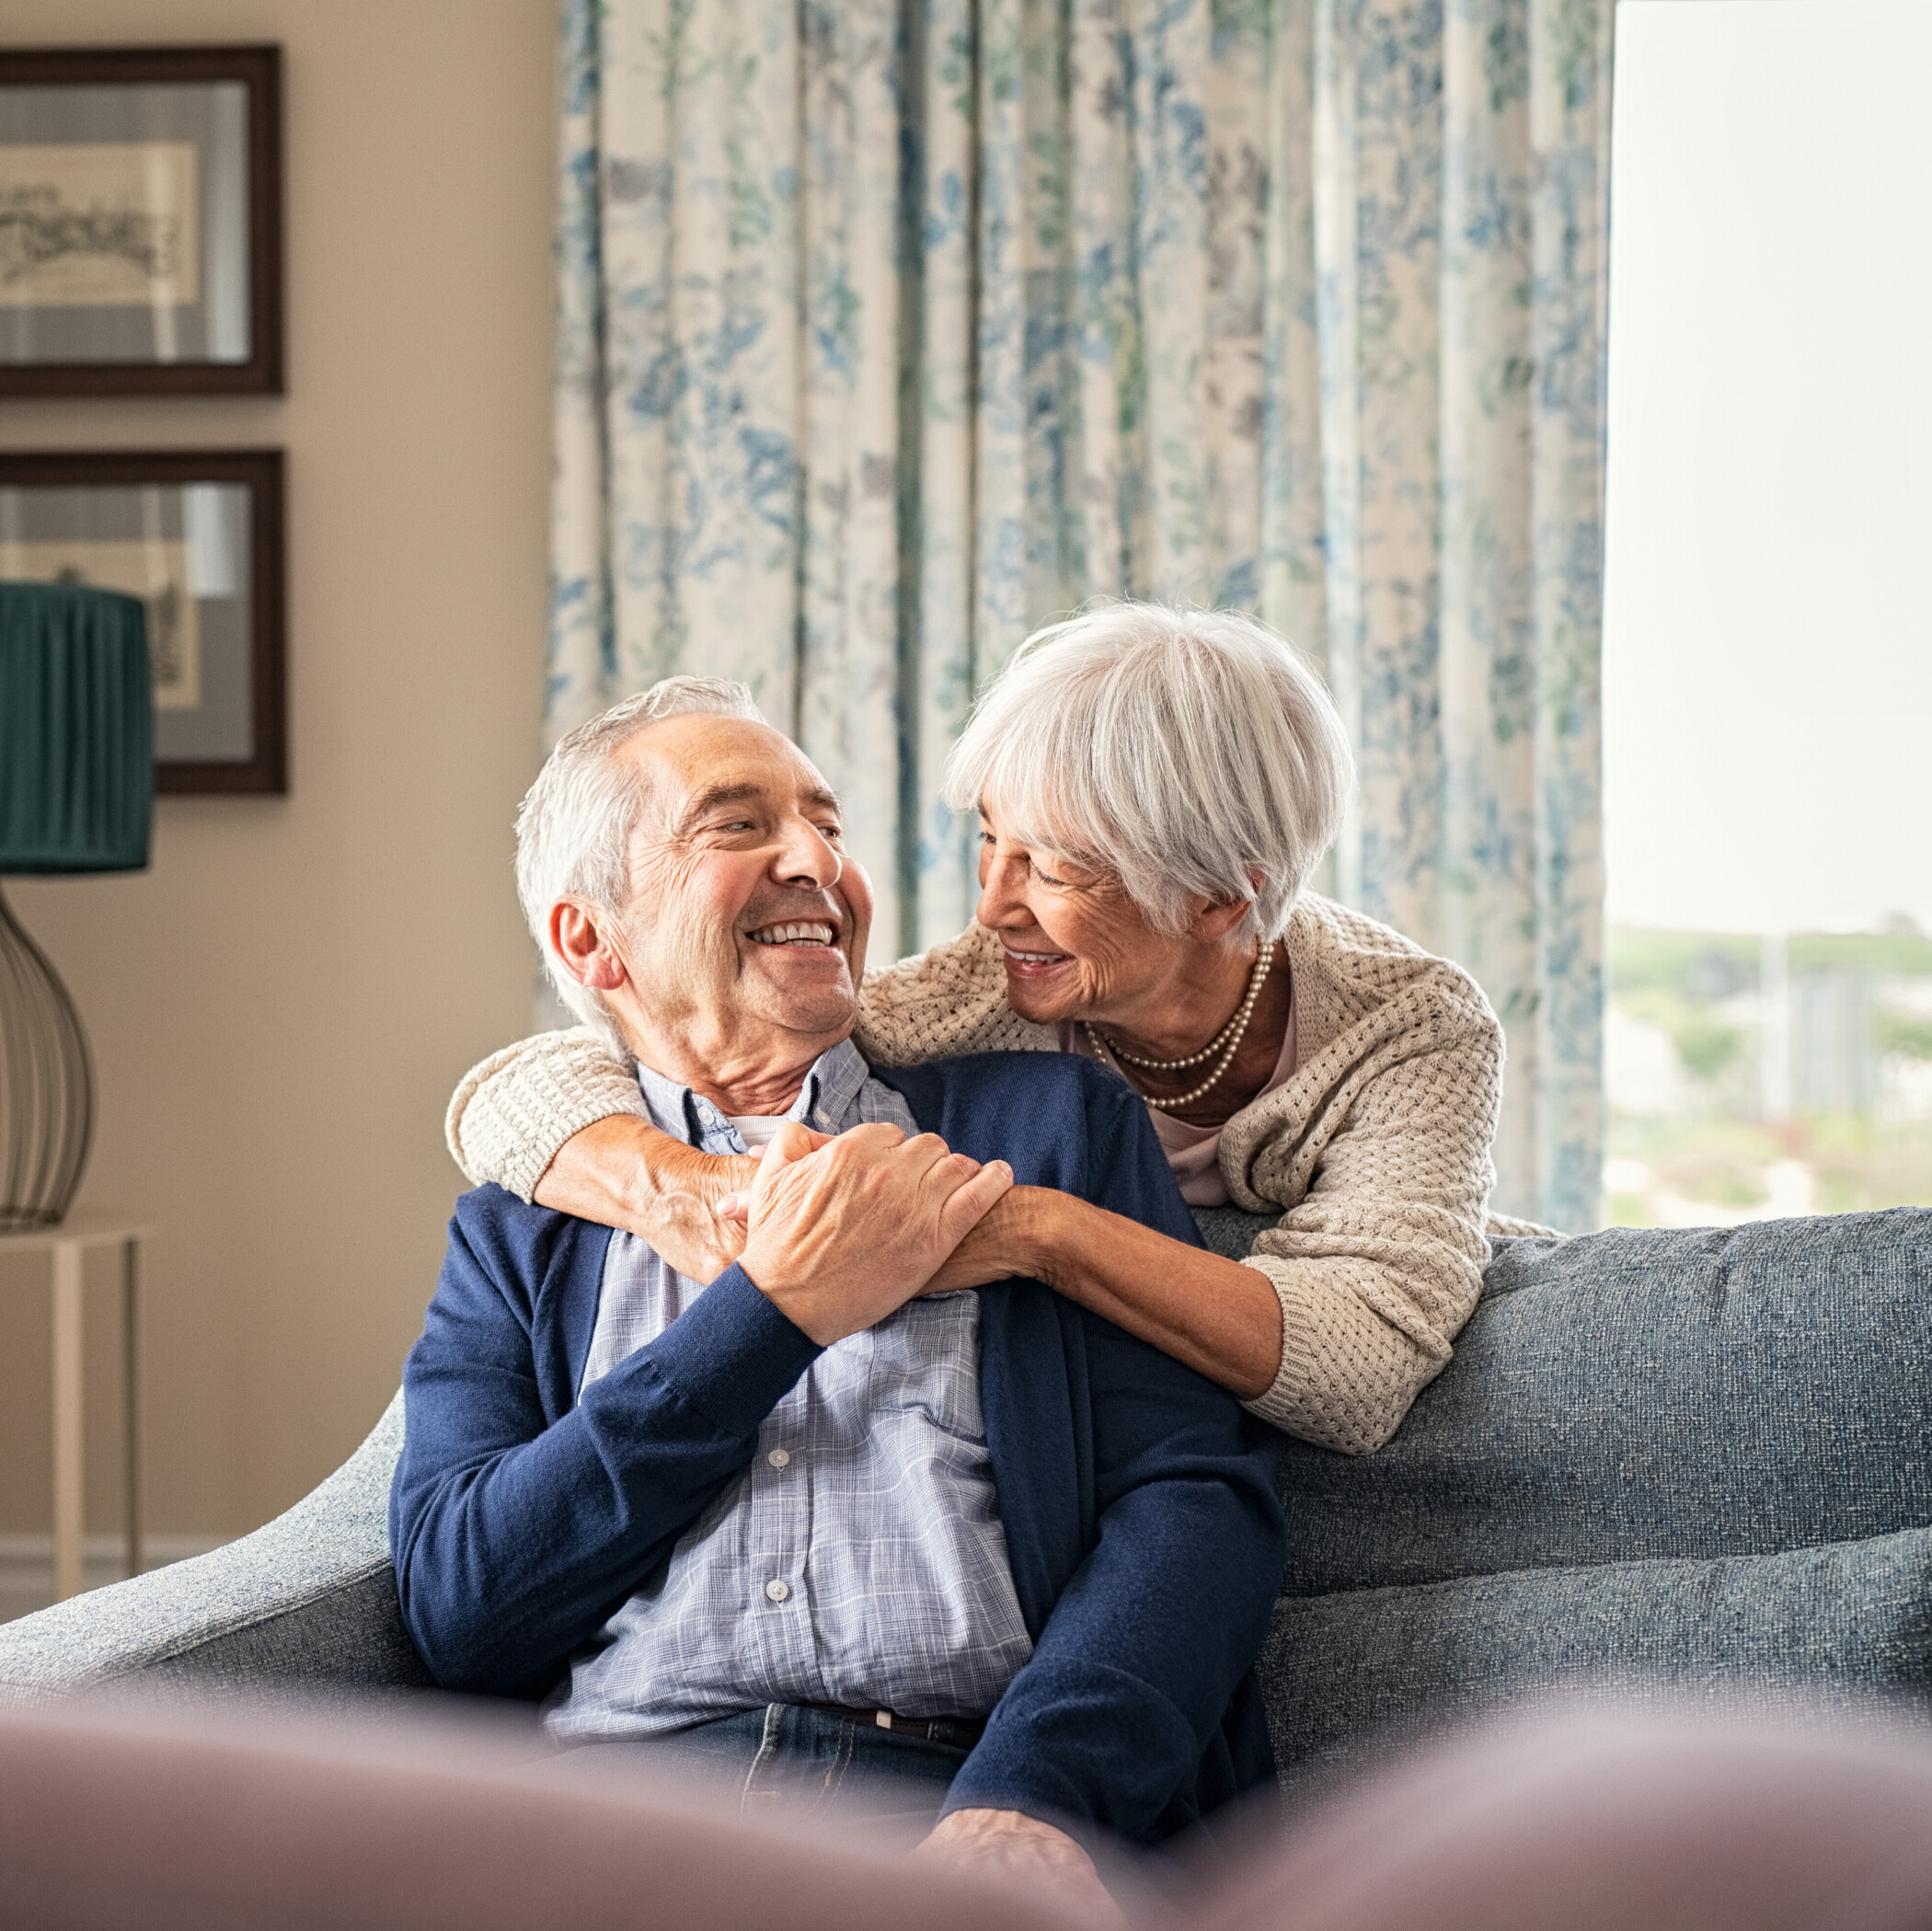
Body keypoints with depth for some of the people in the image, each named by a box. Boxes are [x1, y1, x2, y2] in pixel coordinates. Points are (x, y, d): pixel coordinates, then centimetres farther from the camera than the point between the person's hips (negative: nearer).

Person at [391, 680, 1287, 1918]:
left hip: (951, 1805, 0)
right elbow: (459, 1606, 5)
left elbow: (1203, 1495, 6)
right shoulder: (522, 1235, 20)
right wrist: (782, 1307, -1)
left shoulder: (1052, 1122, 18)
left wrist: (1029, 1800, -13)